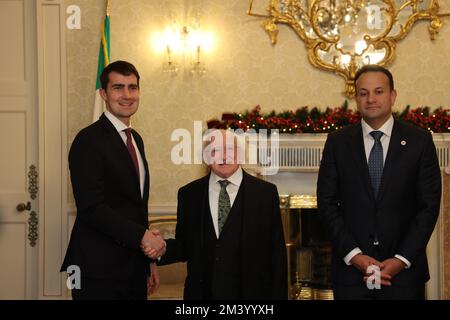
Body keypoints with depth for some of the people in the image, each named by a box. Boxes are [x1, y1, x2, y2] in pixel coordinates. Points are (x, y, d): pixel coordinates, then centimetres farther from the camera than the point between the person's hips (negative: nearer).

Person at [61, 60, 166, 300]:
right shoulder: (89, 140, -12)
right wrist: (143, 236, -18)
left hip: (134, 269, 8)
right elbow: (91, 208, -20)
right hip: (99, 272, -8)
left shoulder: (136, 139, 15)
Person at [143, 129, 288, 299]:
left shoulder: (266, 192, -2)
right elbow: (184, 245, 6)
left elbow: (277, 254, -3)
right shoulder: (188, 194, 3)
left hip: (251, 292, -1)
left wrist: (279, 295, -6)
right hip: (202, 292, 1)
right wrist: (162, 248, -14)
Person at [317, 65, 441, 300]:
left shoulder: (419, 140, 1)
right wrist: (353, 254, -9)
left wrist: (402, 259, -9)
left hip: (404, 270, 0)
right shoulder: (337, 142, 4)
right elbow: (327, 203, 1)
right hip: (351, 268, 1)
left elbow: (429, 205, -1)